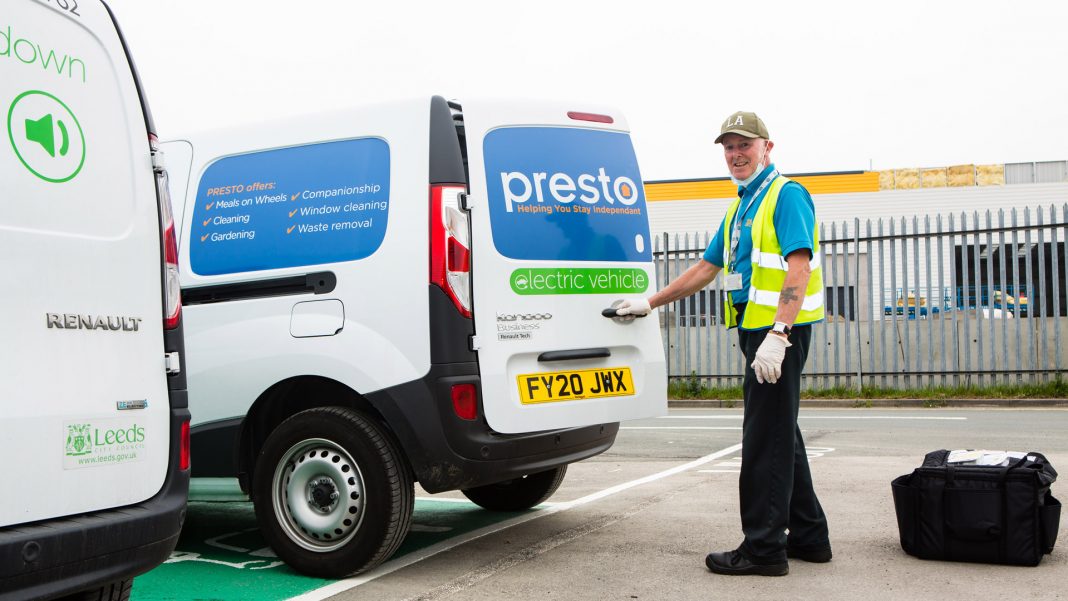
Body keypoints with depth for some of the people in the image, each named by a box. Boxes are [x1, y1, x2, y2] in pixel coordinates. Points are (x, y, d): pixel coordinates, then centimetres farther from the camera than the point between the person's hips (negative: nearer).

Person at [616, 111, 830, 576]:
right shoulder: (740, 207, 21)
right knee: (780, 435, 14)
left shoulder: (786, 195, -9)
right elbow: (705, 268, 25)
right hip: (756, 330, 10)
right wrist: (650, 303, 24)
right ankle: (809, 536, 23)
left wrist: (777, 334, -29)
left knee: (765, 439, -7)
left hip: (778, 331, -10)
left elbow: (798, 267, -20)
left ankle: (764, 547, 0)